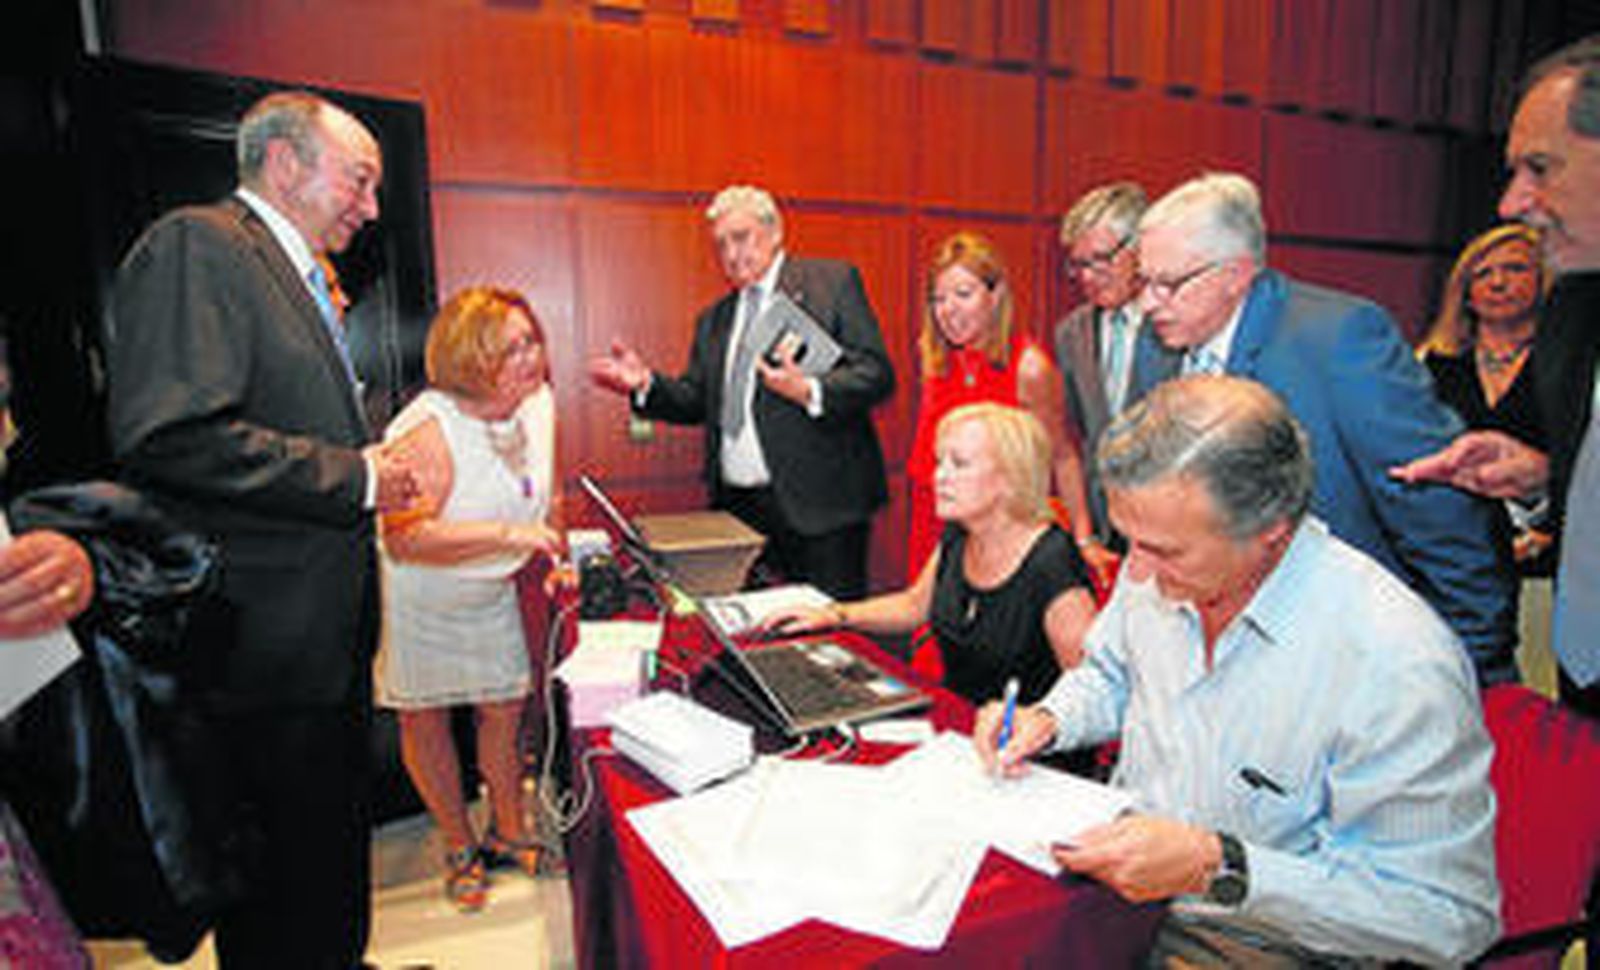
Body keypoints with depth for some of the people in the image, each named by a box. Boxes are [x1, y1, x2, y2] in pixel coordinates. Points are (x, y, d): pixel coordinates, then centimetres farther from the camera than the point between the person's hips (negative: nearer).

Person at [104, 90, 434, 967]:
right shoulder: (198, 245, -11)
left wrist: (374, 465, 5)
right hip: (269, 643, -9)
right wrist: (357, 478, -19)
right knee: (282, 894, 7)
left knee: (333, 848, 24)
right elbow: (170, 434, -25)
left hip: (328, 637, 10)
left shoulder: (301, 278, 18)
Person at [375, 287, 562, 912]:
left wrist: (553, 561, 5)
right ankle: (459, 845, 28)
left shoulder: (538, 403, -5)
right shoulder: (431, 427, -29)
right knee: (424, 720, 7)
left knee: (506, 707, 9)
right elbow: (404, 537, -37)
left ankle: (508, 830, 31)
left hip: (489, 595, 6)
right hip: (417, 601, -5)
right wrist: (506, 535, -41)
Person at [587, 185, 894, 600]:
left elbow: (877, 374, -7)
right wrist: (645, 383, -1)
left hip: (816, 504, -4)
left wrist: (810, 392, -23)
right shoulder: (714, 319, 19)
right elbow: (695, 400, 17)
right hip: (737, 507, 5)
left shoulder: (833, 281, 2)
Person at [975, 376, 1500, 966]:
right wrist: (1049, 720, -7)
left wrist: (1218, 868, -27)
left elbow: (1449, 918, -20)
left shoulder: (1402, 668, -26)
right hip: (1115, 869, 5)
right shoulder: (1161, 568, -7)